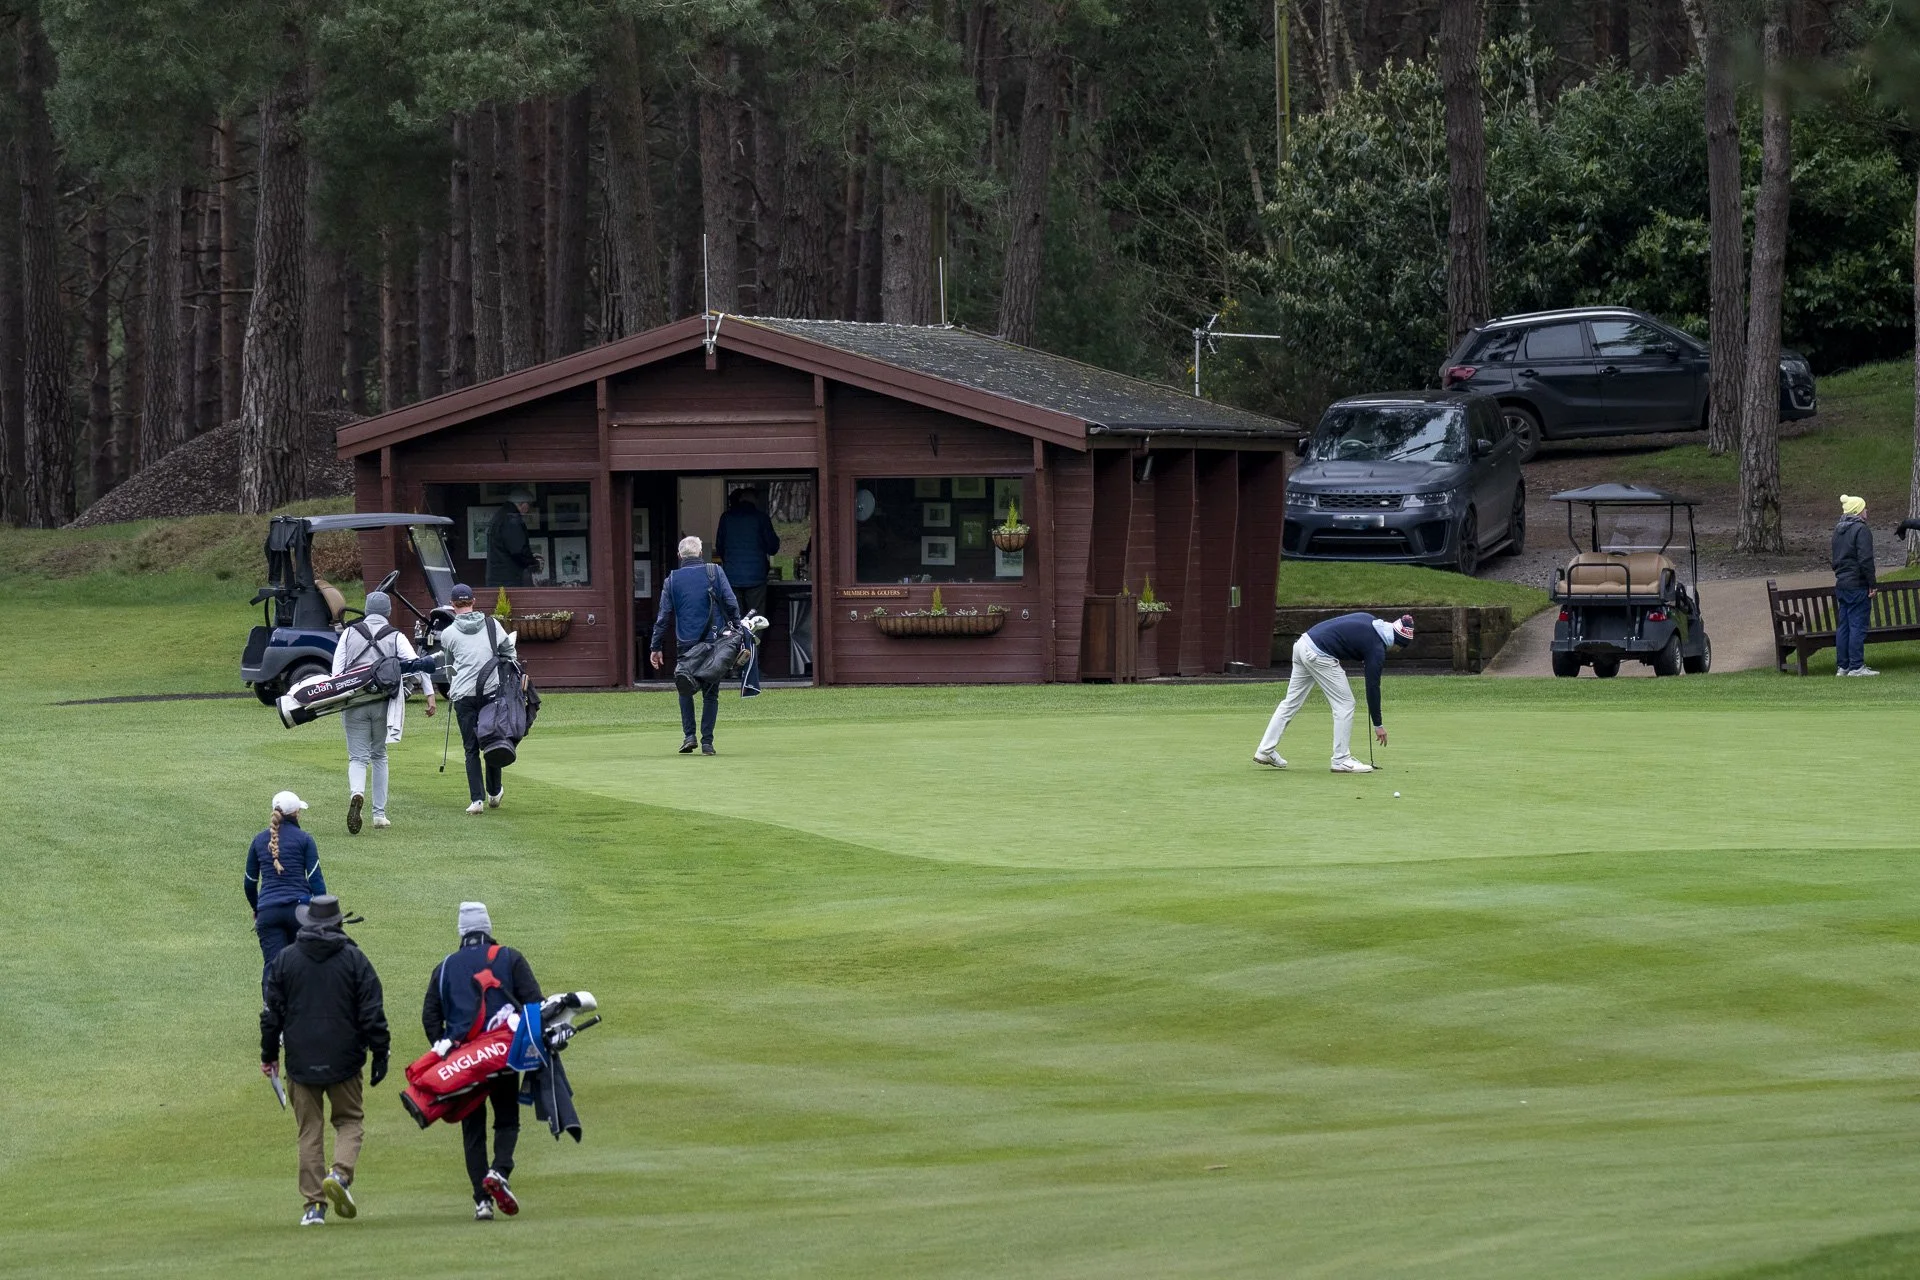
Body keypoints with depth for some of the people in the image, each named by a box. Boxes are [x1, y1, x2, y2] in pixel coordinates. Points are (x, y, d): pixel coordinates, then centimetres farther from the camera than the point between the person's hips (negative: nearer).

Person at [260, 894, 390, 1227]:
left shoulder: (284, 960, 2)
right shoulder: (355, 960, -2)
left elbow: (271, 1012, 5)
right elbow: (373, 1014, -3)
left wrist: (269, 1055, 14)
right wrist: (380, 1056, 3)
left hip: (301, 1061, 1)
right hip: (344, 1060, -1)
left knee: (310, 1130, 7)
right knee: (349, 1121, 13)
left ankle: (314, 1205, 2)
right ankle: (340, 1172, -15)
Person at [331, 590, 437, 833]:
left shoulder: (350, 633, 6)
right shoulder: (396, 637, 3)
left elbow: (336, 669, 1)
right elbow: (417, 664, -7)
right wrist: (429, 694, -8)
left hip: (355, 703, -1)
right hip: (383, 704, 1)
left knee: (358, 757, 0)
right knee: (379, 756, 16)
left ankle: (356, 793, -33)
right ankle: (379, 814, 17)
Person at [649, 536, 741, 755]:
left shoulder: (672, 580, 2)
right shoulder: (715, 572, 1)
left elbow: (663, 616, 2)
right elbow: (732, 605, -2)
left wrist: (656, 647, 6)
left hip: (686, 644, 0)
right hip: (714, 642, 0)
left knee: (685, 690, 16)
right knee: (710, 693, 7)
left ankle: (689, 735, 3)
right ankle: (707, 741, 2)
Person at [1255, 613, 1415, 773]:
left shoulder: (1369, 619, 14)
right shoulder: (1377, 649, -8)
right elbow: (1373, 686, -4)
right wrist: (1378, 725, 5)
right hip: (1319, 654, -9)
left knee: (1292, 701, 16)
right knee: (1344, 704, 1)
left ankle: (1265, 751, 19)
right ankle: (1341, 761, 4)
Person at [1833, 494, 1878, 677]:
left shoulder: (1838, 530, 14)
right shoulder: (1861, 530, -14)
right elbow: (1865, 560, -19)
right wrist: (1872, 584, -14)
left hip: (1841, 585, 9)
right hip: (1857, 585, -9)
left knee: (1843, 626, 11)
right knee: (1858, 625, -5)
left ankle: (1842, 666, 14)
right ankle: (1856, 666, -4)